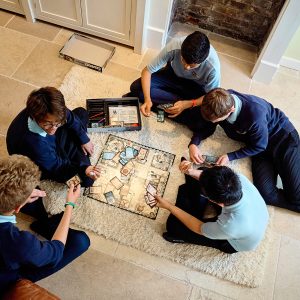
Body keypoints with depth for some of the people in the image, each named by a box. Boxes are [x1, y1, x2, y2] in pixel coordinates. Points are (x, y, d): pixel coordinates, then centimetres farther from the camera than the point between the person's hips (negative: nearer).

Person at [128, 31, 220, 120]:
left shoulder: (212, 67, -34)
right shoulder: (174, 47, -33)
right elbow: (147, 71, -23)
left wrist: (187, 104, -36)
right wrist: (147, 99, -37)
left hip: (195, 86, -2)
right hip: (172, 75, 2)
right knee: (136, 87, -20)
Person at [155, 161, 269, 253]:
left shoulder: (229, 226, -47)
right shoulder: (240, 179, -36)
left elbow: (199, 228, -24)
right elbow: (212, 179, -14)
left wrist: (168, 206, -18)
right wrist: (192, 172, -34)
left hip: (234, 243, -4)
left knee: (174, 224, -11)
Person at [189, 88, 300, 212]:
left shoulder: (255, 114, -35)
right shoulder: (219, 103, -19)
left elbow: (259, 147, -17)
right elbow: (206, 127, 0)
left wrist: (230, 156, -21)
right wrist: (193, 143, -18)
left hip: (282, 136, -4)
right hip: (256, 142, 5)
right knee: (266, 194, -15)